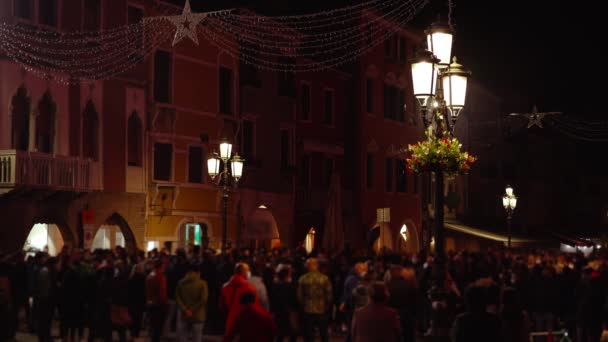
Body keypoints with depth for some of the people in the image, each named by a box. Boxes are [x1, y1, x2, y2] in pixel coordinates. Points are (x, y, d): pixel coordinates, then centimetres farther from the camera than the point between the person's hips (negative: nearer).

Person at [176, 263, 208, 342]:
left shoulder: (180, 283, 3)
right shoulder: (202, 283, -6)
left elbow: (177, 299, -4)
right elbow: (203, 299, -14)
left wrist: (185, 310, -10)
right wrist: (193, 311, -8)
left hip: (183, 315, 2)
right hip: (197, 315, -2)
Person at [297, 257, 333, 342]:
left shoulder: (302, 279, -7)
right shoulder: (324, 278, -8)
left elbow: (299, 296, -3)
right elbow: (329, 295, -5)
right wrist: (328, 306, 11)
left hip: (307, 310, 0)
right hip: (322, 310, 0)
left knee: (308, 335, 8)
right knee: (324, 335, 14)